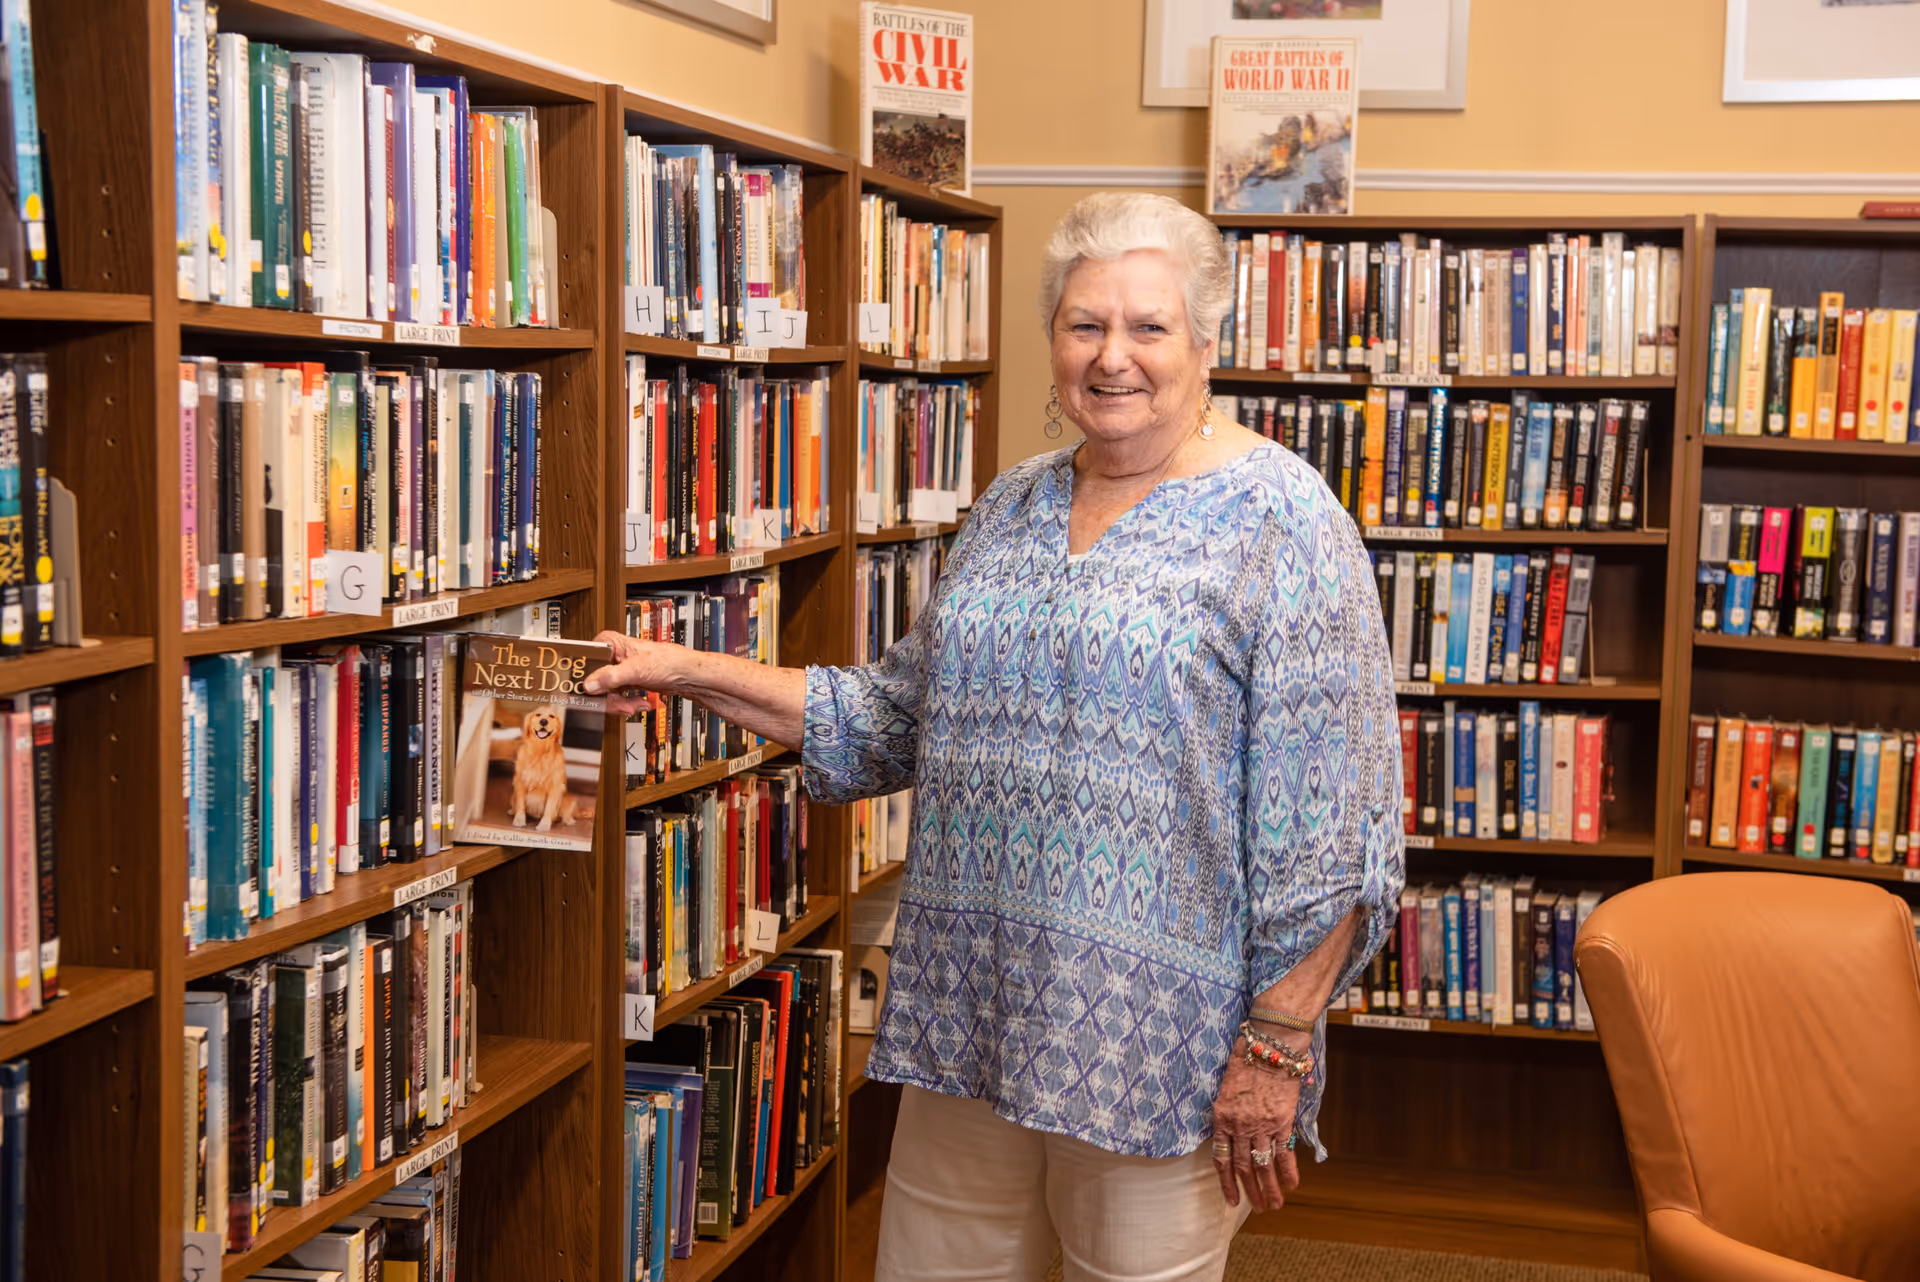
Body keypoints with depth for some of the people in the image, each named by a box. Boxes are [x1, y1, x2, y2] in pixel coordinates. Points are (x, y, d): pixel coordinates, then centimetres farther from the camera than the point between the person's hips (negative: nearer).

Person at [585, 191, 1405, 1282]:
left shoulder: (1281, 521, -9)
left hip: (1158, 1032, -6)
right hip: (973, 1025, 6)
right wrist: (691, 673, 11)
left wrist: (1277, 1043, -16)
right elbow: (897, 719, 18)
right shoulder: (1013, 508, 12)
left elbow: (1331, 827, -13)